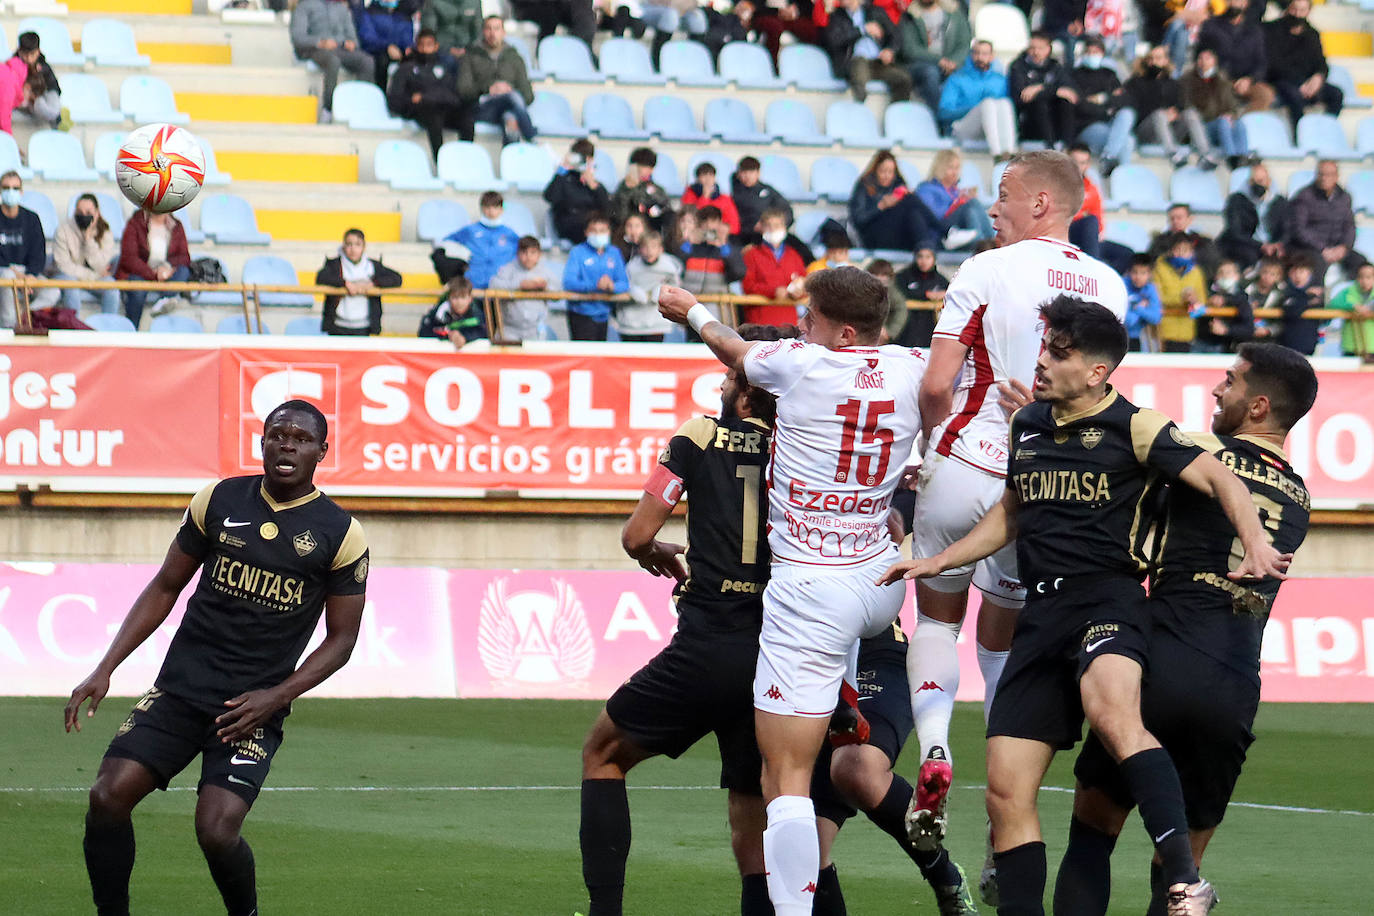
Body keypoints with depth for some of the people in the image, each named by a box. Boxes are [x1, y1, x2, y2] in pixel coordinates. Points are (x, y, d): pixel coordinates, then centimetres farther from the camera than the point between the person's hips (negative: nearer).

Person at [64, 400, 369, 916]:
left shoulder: (340, 534, -2)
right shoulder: (218, 501, 5)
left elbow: (341, 638, 3)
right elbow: (165, 588, 12)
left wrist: (276, 697, -11)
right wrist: (105, 669, 4)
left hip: (254, 709, -3)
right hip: (180, 690, 3)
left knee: (216, 830, -18)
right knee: (108, 797, -14)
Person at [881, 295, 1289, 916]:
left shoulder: (1133, 427, 0)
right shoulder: (1026, 425, 18)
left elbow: (1218, 479, -5)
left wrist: (1254, 544, -21)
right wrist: (937, 562, 31)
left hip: (1107, 594, -7)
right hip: (1041, 613, 7)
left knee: (1111, 711, -39)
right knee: (1006, 793, 0)